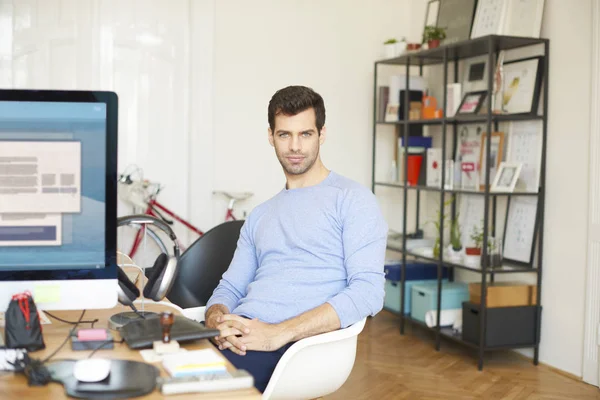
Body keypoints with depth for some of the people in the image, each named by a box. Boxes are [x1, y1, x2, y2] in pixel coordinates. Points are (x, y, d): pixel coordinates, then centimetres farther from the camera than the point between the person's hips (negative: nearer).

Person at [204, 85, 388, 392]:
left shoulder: (353, 200, 4)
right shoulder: (260, 216, 25)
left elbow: (368, 291, -8)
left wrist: (278, 333, -18)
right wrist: (217, 320, -6)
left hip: (294, 345, -6)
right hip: (237, 336, 6)